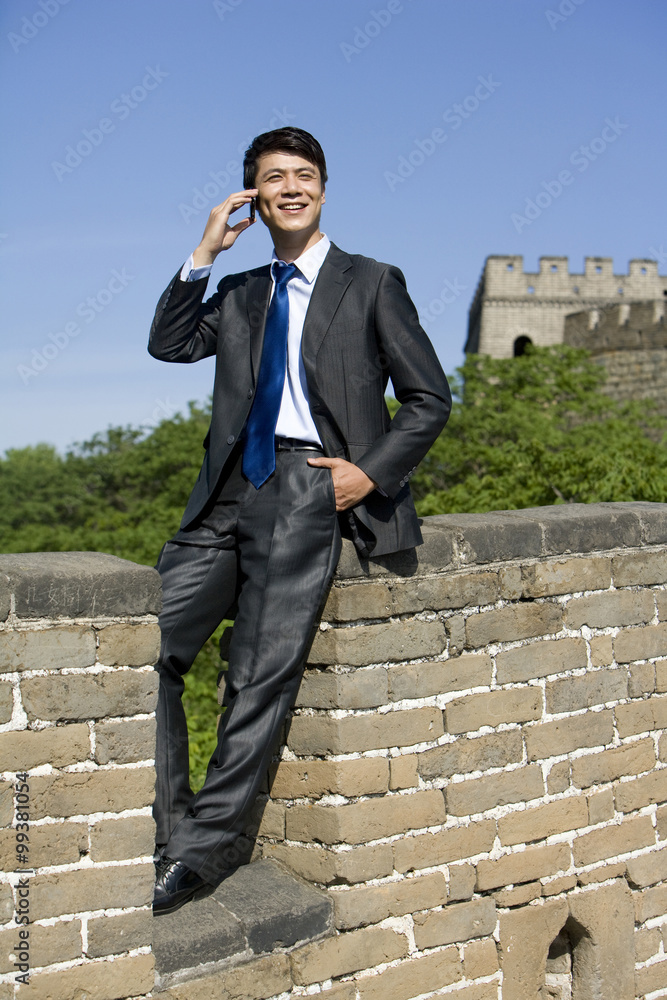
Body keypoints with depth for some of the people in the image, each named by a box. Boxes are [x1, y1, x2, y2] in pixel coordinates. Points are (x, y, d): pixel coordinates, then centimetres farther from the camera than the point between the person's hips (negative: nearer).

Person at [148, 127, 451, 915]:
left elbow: (429, 398, 7)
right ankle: (171, 833, 0)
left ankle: (202, 851, -3)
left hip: (310, 488, -4)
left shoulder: (371, 284, 11)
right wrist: (204, 252, 5)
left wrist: (369, 471, -7)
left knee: (262, 673, -12)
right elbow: (168, 344, 9)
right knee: (148, 645, -8)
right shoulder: (239, 294, 24)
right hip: (230, 494, 5)